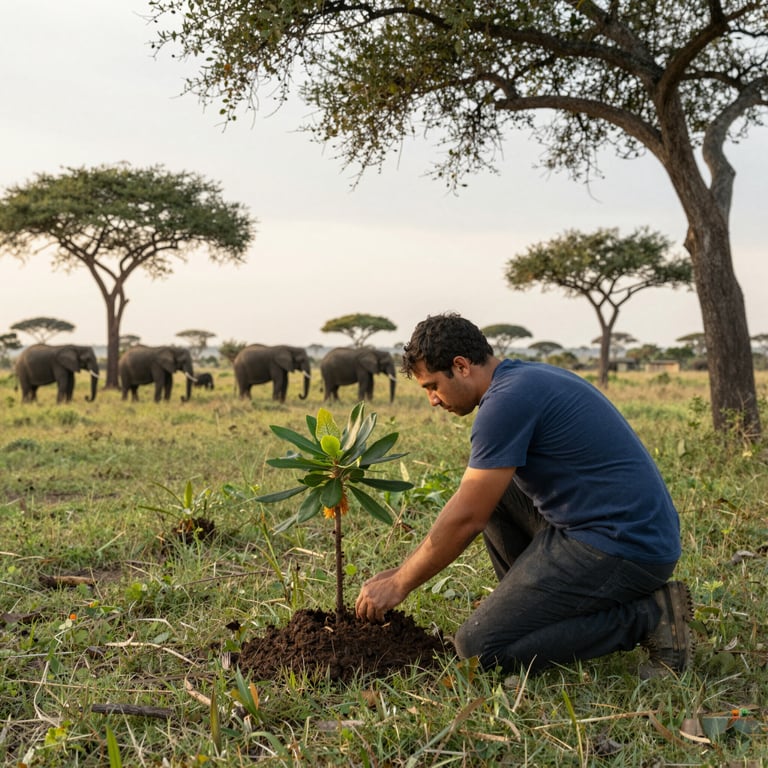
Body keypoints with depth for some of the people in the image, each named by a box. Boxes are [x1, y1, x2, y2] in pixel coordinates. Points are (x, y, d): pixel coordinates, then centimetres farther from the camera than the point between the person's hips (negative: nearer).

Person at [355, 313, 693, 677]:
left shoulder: (507, 400, -16)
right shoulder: (524, 378, 15)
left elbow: (466, 518, -13)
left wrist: (399, 584, 0)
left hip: (624, 549, -10)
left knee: (479, 647, -9)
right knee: (489, 491, 18)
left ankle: (647, 616, -6)